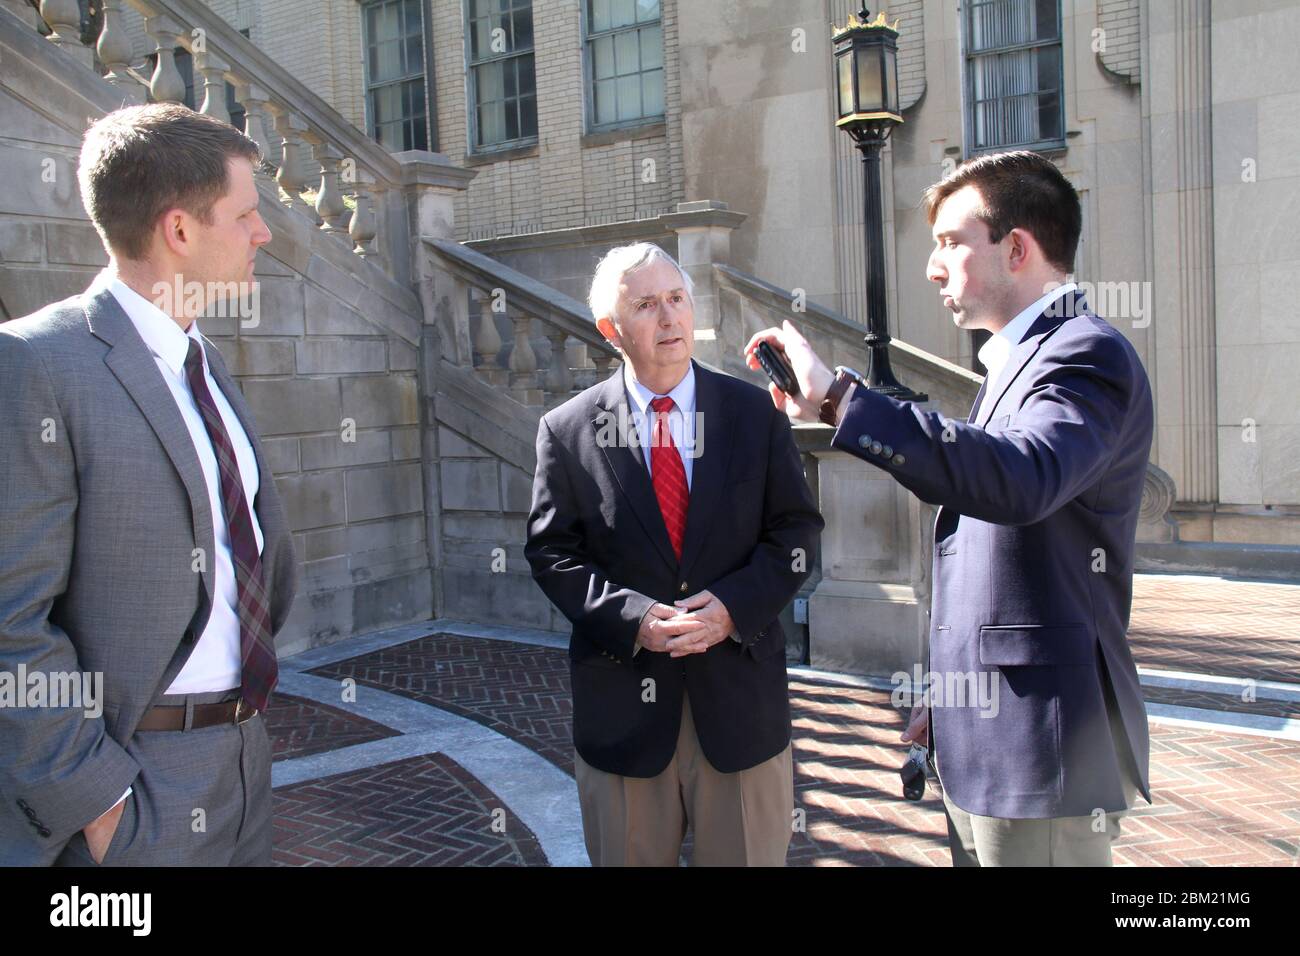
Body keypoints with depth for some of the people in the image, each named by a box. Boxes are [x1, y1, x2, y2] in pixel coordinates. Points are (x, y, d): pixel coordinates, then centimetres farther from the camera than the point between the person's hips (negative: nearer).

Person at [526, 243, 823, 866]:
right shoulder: (567, 430, -1)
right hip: (622, 698, 0)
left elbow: (795, 529, 3)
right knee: (627, 857, 15)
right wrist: (631, 617, -15)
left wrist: (735, 606, -13)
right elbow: (552, 551, 0)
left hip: (740, 695, 1)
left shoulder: (755, 413, 2)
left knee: (750, 857, 15)